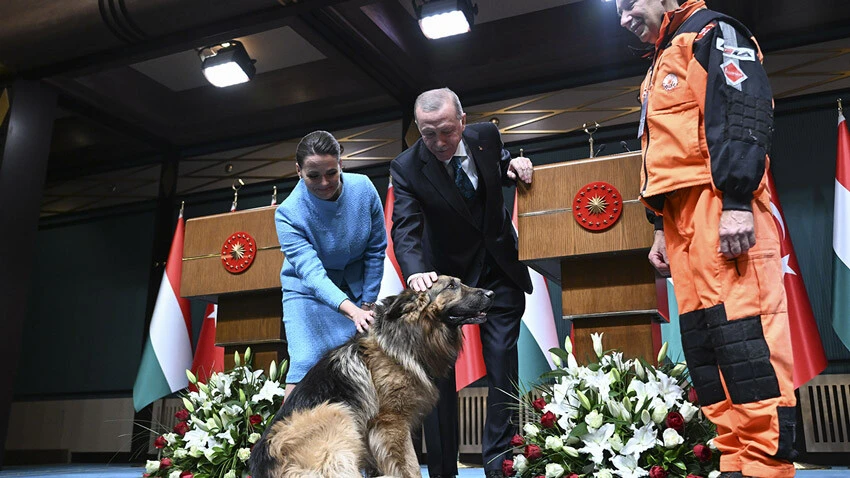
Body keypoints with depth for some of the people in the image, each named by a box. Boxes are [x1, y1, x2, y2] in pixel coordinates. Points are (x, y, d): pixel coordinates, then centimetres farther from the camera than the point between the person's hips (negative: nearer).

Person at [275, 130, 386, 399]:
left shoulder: (363, 189, -16)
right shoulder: (289, 214, -23)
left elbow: (376, 249, -5)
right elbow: (311, 273, -33)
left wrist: (366, 303, -5)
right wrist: (352, 311, -47)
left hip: (357, 287, 3)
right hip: (308, 291, -2)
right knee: (306, 364, -16)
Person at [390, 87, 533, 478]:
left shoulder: (486, 135, -8)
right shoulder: (406, 168, -18)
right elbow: (405, 228, -28)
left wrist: (514, 166, -11)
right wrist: (416, 271, -48)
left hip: (498, 269, 2)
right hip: (447, 273, -1)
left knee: (502, 361, -2)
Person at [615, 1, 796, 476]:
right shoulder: (662, 66, 31)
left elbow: (746, 111, -13)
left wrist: (737, 200, -23)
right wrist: (663, 230, 23)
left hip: (722, 206, -9)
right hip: (683, 215, 9)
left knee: (740, 328, -15)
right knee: (702, 338, 3)